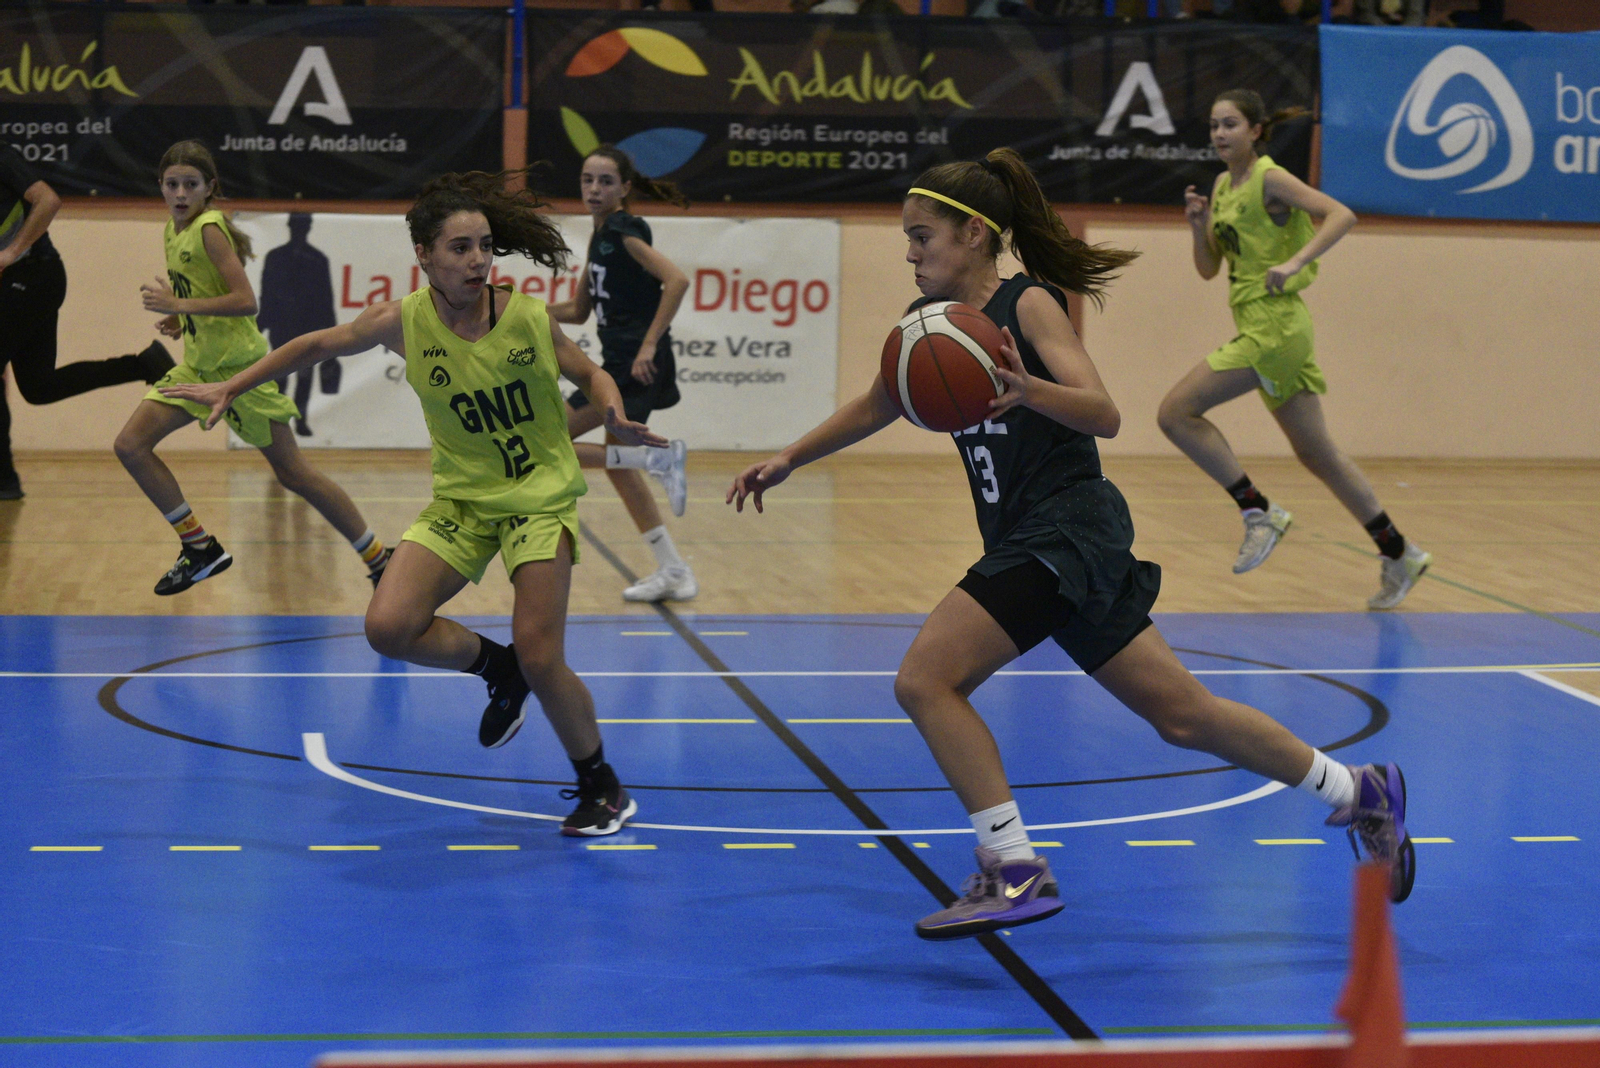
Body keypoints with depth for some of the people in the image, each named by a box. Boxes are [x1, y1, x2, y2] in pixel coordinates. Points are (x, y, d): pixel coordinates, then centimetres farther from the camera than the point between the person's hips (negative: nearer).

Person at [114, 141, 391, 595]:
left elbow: (246, 301, -23)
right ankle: (200, 548, 7)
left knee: (292, 472, -4)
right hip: (198, 365, 9)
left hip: (238, 365, -9)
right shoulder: (173, 231, 9)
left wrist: (181, 305, -23)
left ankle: (380, 560, 6)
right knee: (130, 446, -2)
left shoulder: (210, 228, -16)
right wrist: (182, 320, 6)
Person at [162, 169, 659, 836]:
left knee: (540, 660, -13)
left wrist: (615, 418, -20)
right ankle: (495, 667, 16)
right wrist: (232, 388, 10)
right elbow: (319, 345, 6)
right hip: (462, 499, 3)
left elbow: (591, 375, 2)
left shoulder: (528, 319, -15)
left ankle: (602, 789, 11)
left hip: (539, 497, -3)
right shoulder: (404, 322, -11)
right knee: (389, 627, -14)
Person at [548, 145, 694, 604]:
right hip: (619, 367, 10)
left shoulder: (624, 231, -12)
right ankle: (674, 572, 21)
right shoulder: (601, 236, 16)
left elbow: (677, 281, -25)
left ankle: (659, 458, -7)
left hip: (636, 369, -10)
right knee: (618, 466, 18)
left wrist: (649, 345, -27)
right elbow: (579, 310, 24)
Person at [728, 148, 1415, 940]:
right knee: (1183, 716, 13)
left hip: (1067, 532, -8)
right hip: (1025, 542, 8)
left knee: (925, 679, -16)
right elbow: (874, 408, 29)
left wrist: (1026, 390, -36)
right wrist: (789, 460, 23)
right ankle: (1358, 793, 26)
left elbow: (1104, 416, -19)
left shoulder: (1028, 305, -10)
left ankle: (1015, 874, -11)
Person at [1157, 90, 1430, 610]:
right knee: (1317, 454, 12)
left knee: (1176, 412, -12)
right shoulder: (1223, 187, 16)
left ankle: (1258, 512, -6)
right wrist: (1199, 226, 0)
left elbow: (1341, 214, -19)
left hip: (1274, 326, -9)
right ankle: (1399, 555, 19)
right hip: (1259, 328, 9)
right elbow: (1208, 268, 18)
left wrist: (1295, 262, -29)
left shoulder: (1270, 179, -8)